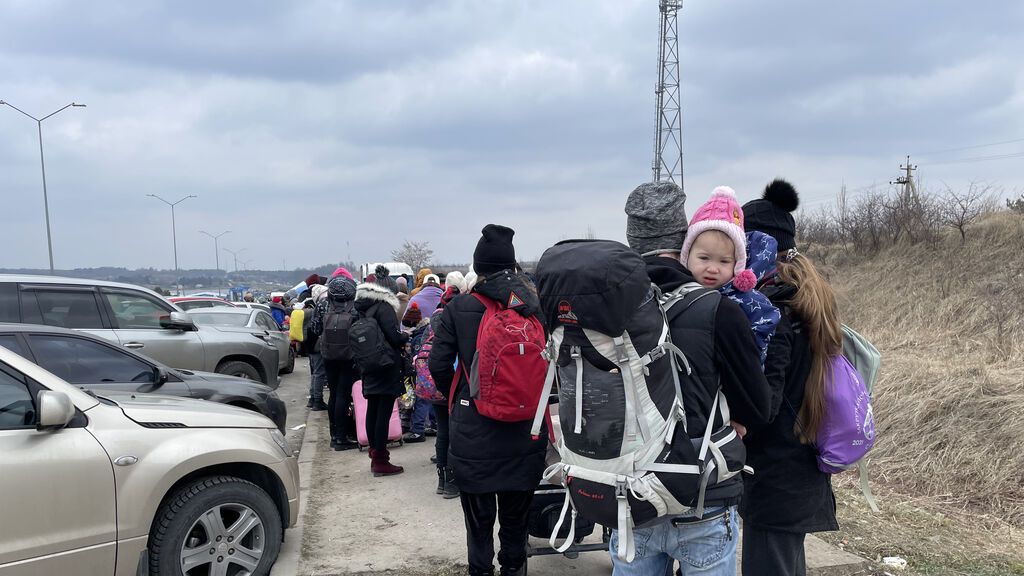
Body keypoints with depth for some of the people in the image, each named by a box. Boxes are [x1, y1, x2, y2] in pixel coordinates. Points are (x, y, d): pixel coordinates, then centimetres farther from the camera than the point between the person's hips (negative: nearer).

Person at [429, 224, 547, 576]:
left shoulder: (459, 307, -9)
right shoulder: (536, 306, -5)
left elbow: (439, 365, -7)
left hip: (473, 432, -2)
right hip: (526, 432, 2)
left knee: (479, 519, 11)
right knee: (516, 517, 18)